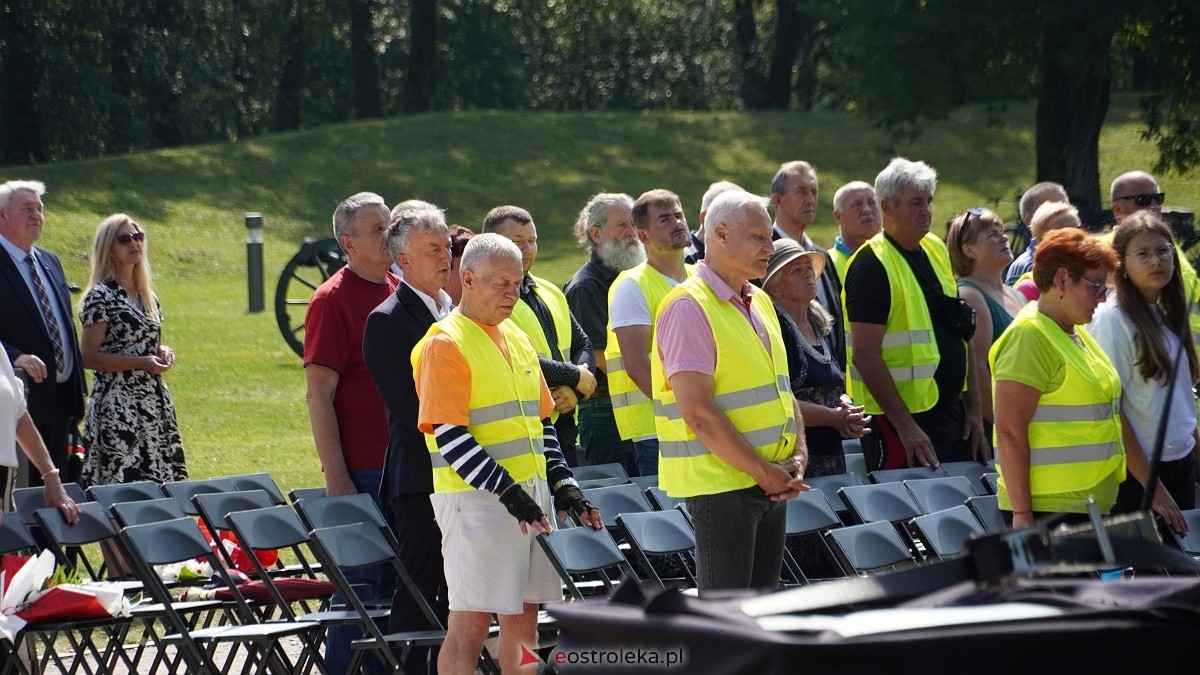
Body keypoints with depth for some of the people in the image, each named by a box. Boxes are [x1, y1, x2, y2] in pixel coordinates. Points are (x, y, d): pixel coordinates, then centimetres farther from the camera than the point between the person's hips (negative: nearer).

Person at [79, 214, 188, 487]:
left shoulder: (147, 297, 14)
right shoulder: (101, 296, -8)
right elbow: (89, 357, -11)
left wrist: (163, 352, 4)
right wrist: (140, 363, -18)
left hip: (155, 402, 7)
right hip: (118, 406, -7)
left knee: (160, 481, 4)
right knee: (124, 490, -10)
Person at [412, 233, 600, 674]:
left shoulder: (517, 339, 15)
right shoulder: (445, 344, -10)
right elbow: (448, 435, -17)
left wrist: (562, 484, 9)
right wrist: (508, 492, -20)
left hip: (531, 496, 8)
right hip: (476, 500, -8)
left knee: (522, 617, 10)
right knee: (471, 622, -7)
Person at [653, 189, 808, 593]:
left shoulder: (759, 304, 14)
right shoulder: (688, 307, -15)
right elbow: (699, 414, -20)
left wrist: (796, 458, 2)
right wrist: (763, 472, -17)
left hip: (771, 481, 9)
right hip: (721, 481, -9)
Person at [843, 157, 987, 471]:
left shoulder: (936, 250, 12)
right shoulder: (871, 266, -13)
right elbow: (865, 355, -18)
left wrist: (973, 408, 13)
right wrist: (905, 425, -20)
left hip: (950, 411, 8)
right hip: (903, 419, -8)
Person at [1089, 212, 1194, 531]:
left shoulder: (1168, 316, 11)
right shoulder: (1112, 320, -11)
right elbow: (1108, 411, -15)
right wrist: (1152, 486, -17)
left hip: (1181, 463, 7)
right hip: (1137, 470, -7)